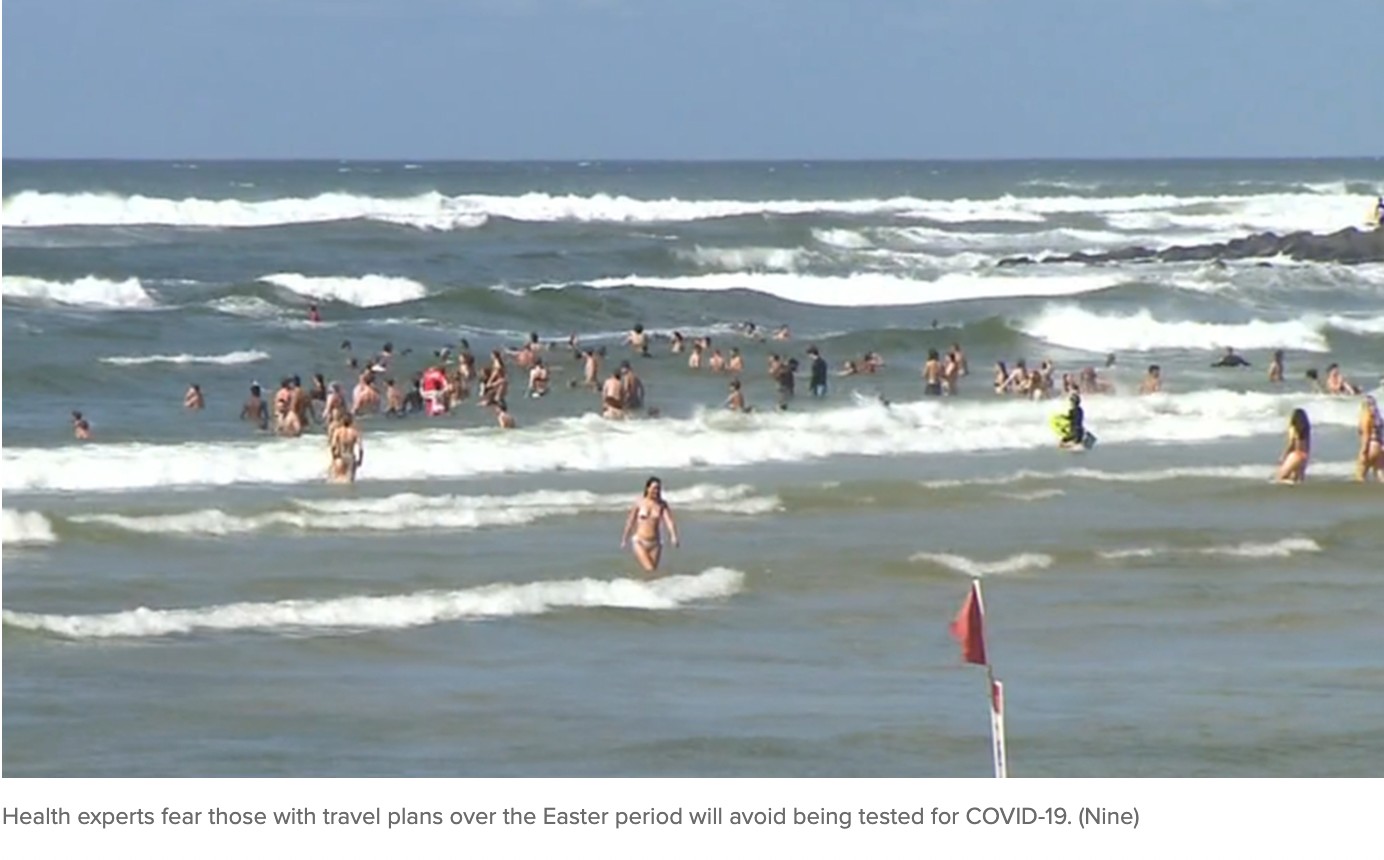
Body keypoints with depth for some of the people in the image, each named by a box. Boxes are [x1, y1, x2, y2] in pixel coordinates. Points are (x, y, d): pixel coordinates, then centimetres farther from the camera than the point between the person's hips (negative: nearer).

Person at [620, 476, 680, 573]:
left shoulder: (662, 505, -2)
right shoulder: (640, 503, -3)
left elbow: (669, 521, -13)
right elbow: (630, 521, 6)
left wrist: (674, 537, -31)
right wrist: (624, 539, 13)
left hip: (655, 543, 2)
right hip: (640, 542, -2)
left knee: (653, 571, 4)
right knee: (649, 570, -17)